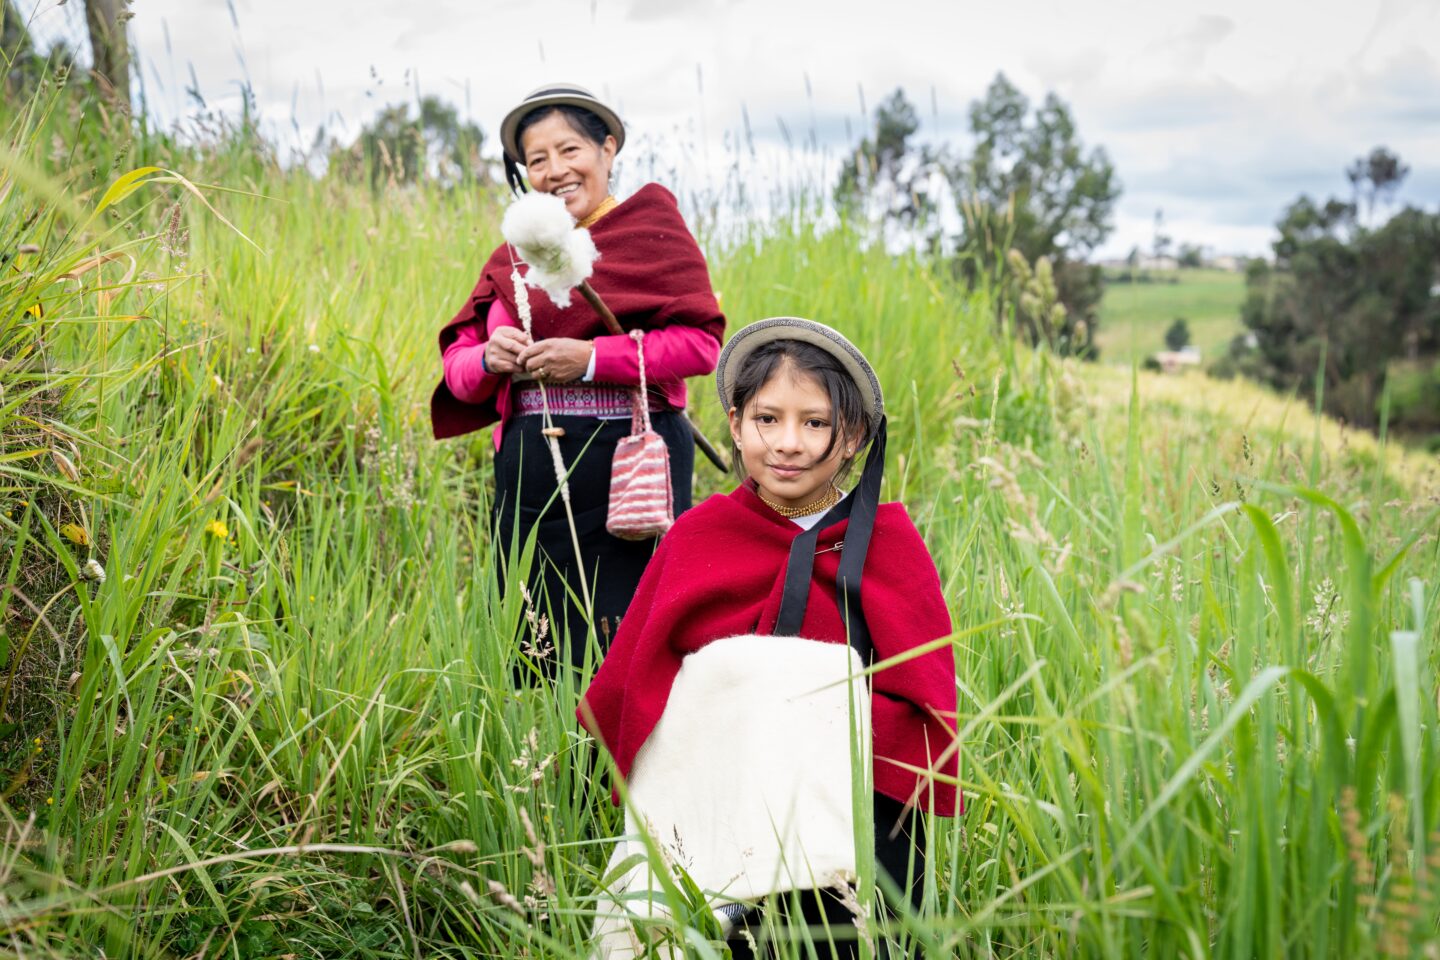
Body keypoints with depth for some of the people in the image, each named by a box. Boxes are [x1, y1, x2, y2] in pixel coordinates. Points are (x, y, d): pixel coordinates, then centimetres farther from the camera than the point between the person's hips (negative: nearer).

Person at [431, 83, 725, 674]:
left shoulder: (651, 226, 3)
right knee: (535, 658, 7)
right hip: (528, 472, 5)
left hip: (630, 467, -5)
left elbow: (702, 343, -8)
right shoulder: (511, 258, 17)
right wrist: (488, 359, -8)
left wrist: (592, 358, -15)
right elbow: (456, 364, 15)